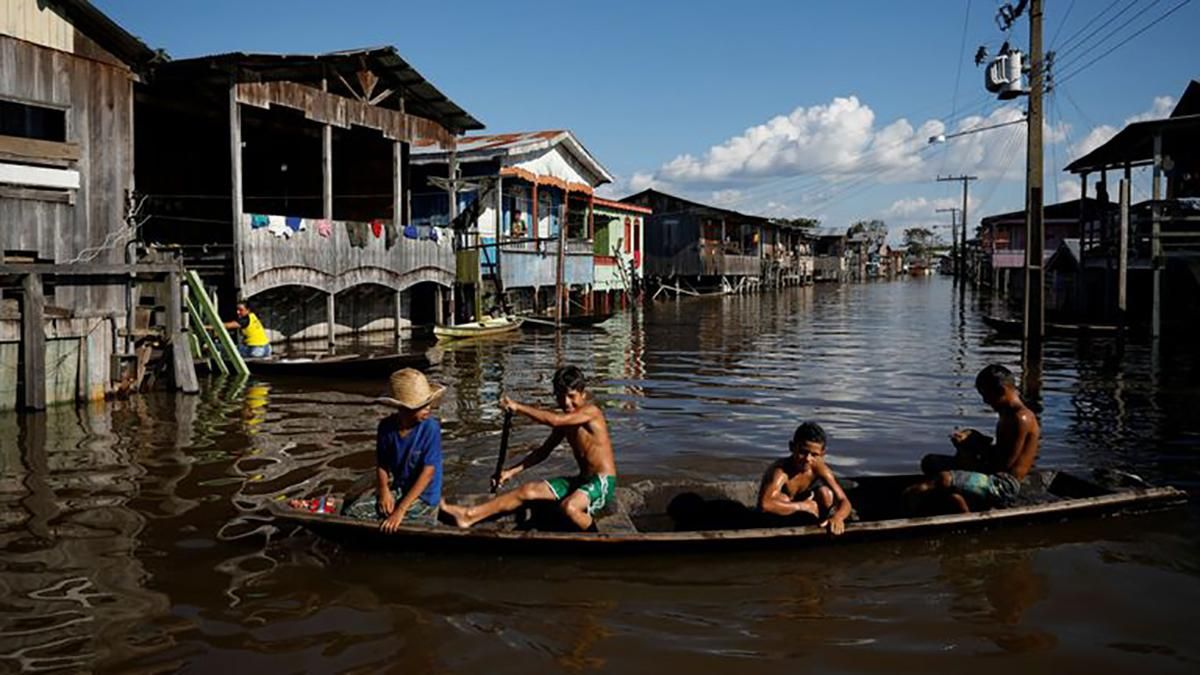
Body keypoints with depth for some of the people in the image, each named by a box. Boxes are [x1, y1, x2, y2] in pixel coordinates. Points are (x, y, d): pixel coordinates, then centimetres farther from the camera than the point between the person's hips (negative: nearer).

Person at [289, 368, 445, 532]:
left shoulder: (430, 428, -22)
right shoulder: (387, 426, -8)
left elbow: (428, 471, -22)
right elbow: (382, 464, 5)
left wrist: (400, 511, -25)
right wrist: (384, 490, -15)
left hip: (423, 498, -4)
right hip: (398, 489, 4)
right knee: (353, 512, -11)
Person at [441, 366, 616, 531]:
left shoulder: (591, 412, -16)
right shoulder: (565, 421, 10)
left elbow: (553, 420, -29)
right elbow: (543, 451, 18)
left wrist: (518, 407, -20)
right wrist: (513, 471, 10)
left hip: (602, 483, -8)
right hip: (581, 480, 8)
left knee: (569, 506, -38)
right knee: (528, 490, -1)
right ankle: (470, 515, 0)